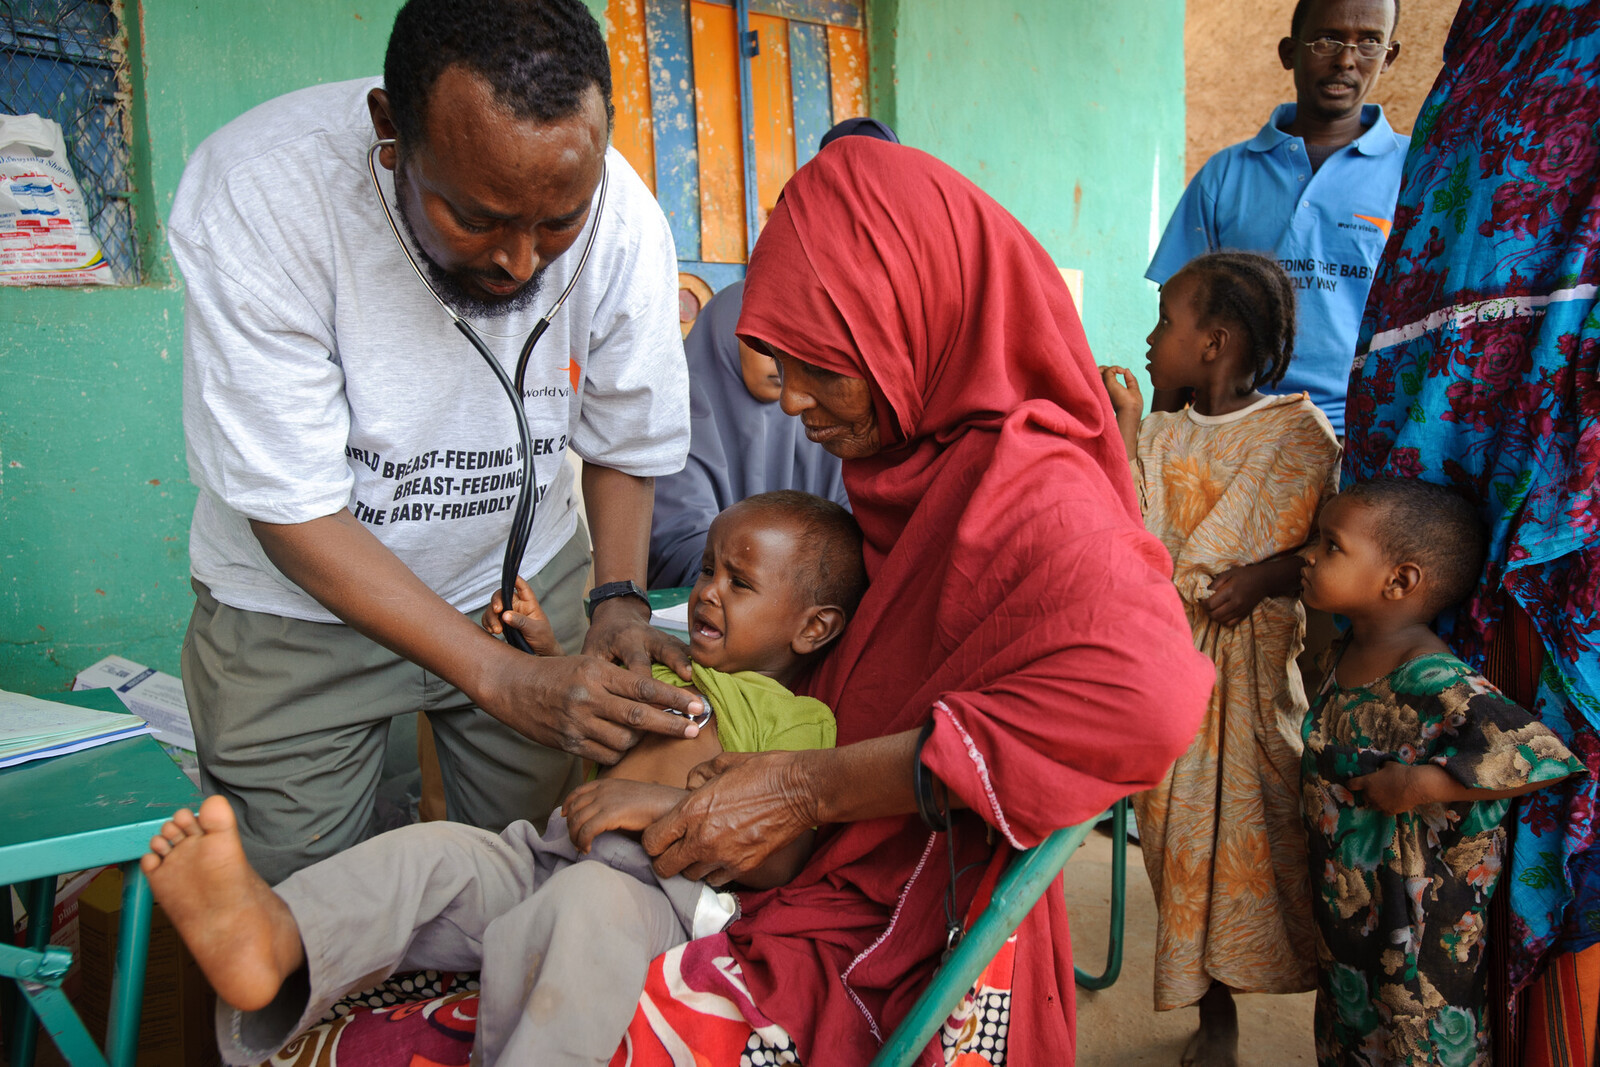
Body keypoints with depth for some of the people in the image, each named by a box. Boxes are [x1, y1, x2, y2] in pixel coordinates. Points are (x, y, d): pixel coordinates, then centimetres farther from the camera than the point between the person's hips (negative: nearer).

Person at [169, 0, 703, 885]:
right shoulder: (255, 194, -28)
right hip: (299, 603, -2)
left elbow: (626, 443, -2)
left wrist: (619, 602, -17)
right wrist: (503, 680, -28)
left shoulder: (623, 222, -19)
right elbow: (297, 515, -24)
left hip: (525, 580, 2)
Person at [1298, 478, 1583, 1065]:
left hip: (1417, 914, -8)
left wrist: (1422, 783, -30)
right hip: (1347, 900, 8)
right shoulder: (1351, 649, 0)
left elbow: (1549, 755, -33)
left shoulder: (1433, 682, -27)